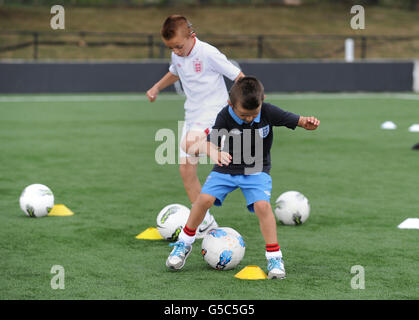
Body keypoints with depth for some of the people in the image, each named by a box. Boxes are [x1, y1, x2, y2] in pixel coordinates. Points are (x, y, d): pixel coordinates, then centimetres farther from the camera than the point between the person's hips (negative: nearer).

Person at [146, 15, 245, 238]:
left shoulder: (208, 54, -17)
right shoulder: (177, 56, 5)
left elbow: (237, 76, -12)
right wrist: (157, 88, 20)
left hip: (213, 113, -8)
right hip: (192, 115, 8)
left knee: (190, 144, -35)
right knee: (186, 170, 4)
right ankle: (205, 222, 12)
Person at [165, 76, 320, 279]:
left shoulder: (268, 112, -19)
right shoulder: (225, 117, -20)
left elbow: (296, 120, -15)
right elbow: (211, 143, -29)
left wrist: (308, 123, -39)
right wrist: (215, 153, -52)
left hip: (256, 170, -1)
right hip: (226, 169, 1)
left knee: (262, 205, -23)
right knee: (204, 199, -14)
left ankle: (274, 257, -11)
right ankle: (184, 243, 10)